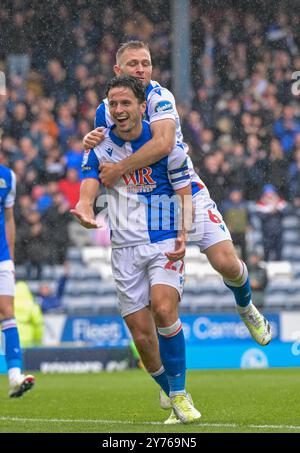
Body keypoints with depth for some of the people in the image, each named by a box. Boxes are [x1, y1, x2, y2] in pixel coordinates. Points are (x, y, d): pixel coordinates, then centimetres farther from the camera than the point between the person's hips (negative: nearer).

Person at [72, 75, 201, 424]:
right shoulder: (99, 149, 3)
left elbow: (185, 195, 2)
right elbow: (87, 194, -6)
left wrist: (183, 236, -15)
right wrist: (84, 212, -32)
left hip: (165, 243, -3)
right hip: (125, 248, 3)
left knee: (164, 309, -26)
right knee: (142, 335, -2)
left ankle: (179, 394, -15)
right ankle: (173, 397, 16)